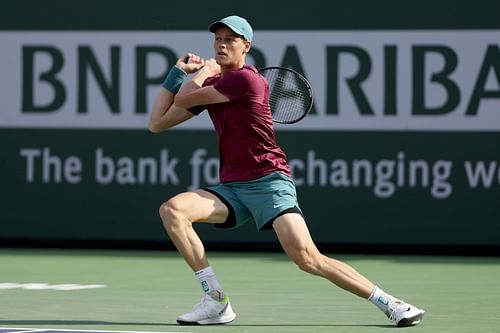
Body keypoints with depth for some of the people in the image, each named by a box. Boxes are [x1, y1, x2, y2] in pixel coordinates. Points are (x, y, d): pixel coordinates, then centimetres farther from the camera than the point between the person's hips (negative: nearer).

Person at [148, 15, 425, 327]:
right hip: (231, 188, 7)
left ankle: (390, 303, -11)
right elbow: (157, 123, 16)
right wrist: (178, 71, 11)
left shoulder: (245, 79, -12)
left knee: (307, 257, -23)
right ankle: (216, 301, -14)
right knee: (172, 210, -17)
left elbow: (183, 100, -8)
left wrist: (205, 70, 11)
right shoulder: (209, 85, 13)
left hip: (268, 181, -7)